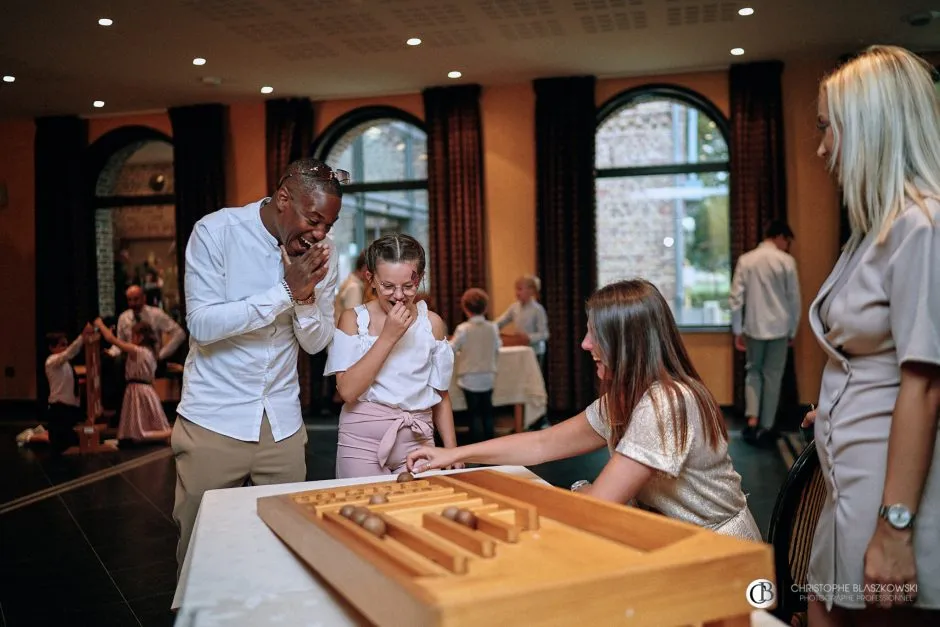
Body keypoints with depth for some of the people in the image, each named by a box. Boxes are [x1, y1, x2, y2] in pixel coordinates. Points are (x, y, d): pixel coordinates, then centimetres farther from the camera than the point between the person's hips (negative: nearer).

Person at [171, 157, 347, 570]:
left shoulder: (321, 254, 1)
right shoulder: (216, 231, -10)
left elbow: (316, 343, 3)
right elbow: (202, 325, -18)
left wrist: (306, 295, -16)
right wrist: (286, 292, -21)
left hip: (282, 424, 3)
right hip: (213, 421, -3)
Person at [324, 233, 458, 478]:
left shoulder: (432, 323, 4)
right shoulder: (353, 319, -2)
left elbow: (441, 396, 10)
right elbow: (348, 391, -13)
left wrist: (452, 450, 3)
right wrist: (388, 337, -15)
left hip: (417, 441, 2)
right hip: (362, 440, -2)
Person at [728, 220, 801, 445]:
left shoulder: (746, 260, -1)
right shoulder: (786, 261, -6)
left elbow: (736, 298, -2)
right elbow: (794, 298, -2)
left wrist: (737, 330, 6)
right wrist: (792, 331, 9)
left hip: (753, 327, 2)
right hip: (778, 327, -1)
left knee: (753, 372, 16)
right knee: (773, 375, 9)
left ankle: (752, 419, 0)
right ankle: (766, 425, 14)